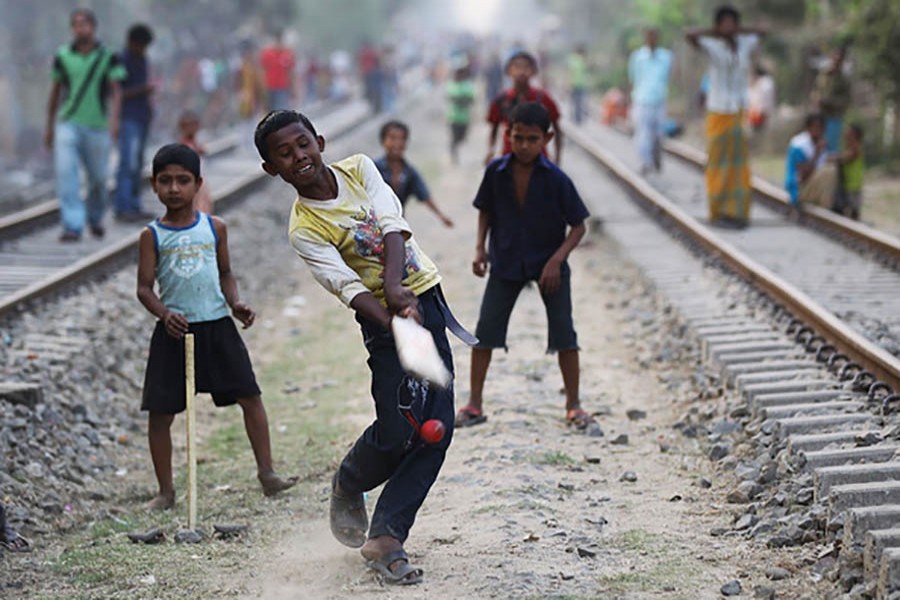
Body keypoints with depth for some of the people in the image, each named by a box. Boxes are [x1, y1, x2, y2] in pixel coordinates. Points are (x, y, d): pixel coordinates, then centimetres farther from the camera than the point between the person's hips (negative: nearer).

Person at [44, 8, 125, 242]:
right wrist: (49, 126, 16)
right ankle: (73, 226, -17)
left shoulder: (108, 57, -1)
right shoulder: (62, 56, 4)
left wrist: (114, 118, -22)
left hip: (97, 126, -1)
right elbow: (55, 91, 13)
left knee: (98, 177, 8)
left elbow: (116, 91, -6)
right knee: (66, 172, -15)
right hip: (68, 124, 1)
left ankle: (95, 218, 35)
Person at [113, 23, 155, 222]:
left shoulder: (142, 60, 17)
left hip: (142, 118, 8)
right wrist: (142, 89, -19)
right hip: (128, 118, -8)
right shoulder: (121, 61, -8)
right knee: (128, 163, -13)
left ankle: (134, 206, 12)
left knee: (137, 165, 9)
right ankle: (122, 208, -14)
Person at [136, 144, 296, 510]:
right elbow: (144, 287, -1)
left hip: (217, 326, 1)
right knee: (160, 412, 1)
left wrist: (235, 304, -3)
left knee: (250, 395, -3)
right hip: (174, 332, -1)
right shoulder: (152, 235, 1)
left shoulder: (215, 228, 6)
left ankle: (266, 473, 7)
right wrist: (165, 314, -19)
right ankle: (166, 491, 14)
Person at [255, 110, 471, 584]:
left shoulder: (359, 168, 2)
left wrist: (394, 286, -30)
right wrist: (394, 321, -38)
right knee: (397, 431, -13)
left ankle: (386, 538, 6)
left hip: (427, 299, 5)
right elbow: (349, 286, -21)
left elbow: (392, 225, -12)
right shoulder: (304, 229, -11)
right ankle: (347, 487, 22)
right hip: (384, 315, -5)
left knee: (437, 428, -2)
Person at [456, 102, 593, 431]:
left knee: (563, 331, -2)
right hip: (506, 262, 2)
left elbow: (578, 226, -9)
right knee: (485, 329, -1)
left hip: (548, 263, -2)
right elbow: (485, 211, 8)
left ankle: (573, 404, 13)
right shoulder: (496, 172, -9)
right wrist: (480, 248, -4)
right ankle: (474, 404, 10)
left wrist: (556, 260, -20)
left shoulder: (556, 179, -16)